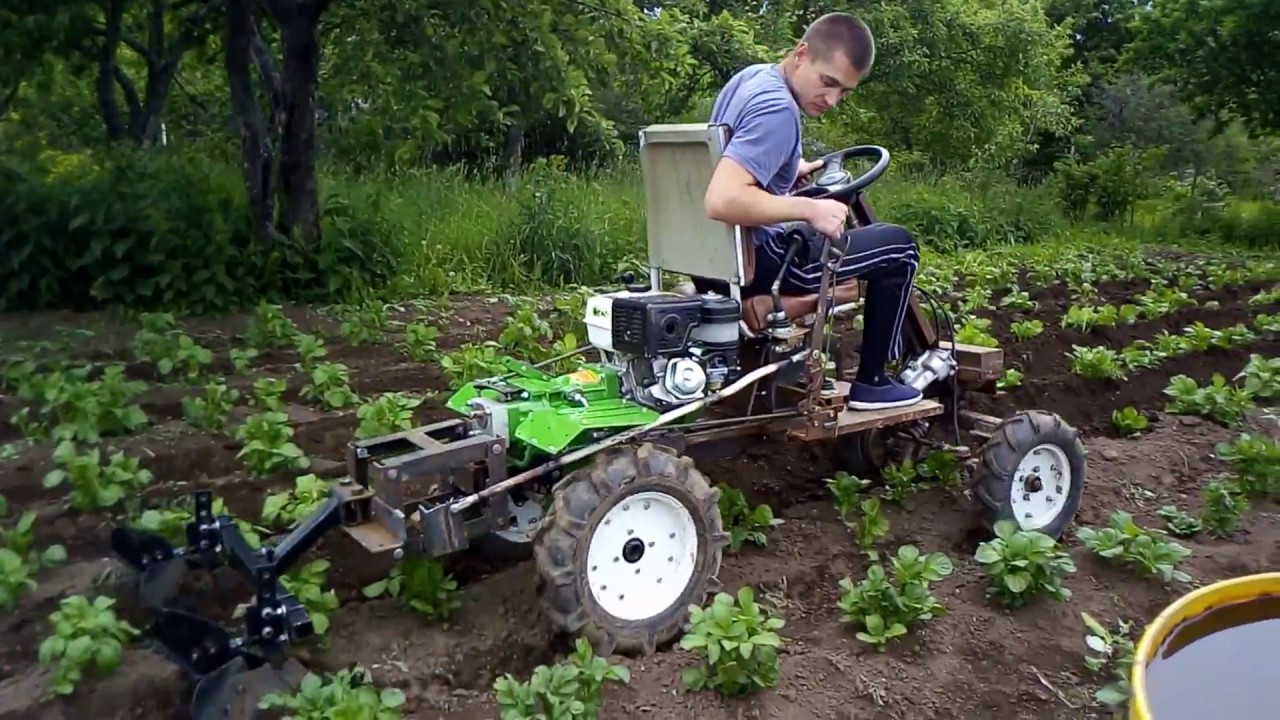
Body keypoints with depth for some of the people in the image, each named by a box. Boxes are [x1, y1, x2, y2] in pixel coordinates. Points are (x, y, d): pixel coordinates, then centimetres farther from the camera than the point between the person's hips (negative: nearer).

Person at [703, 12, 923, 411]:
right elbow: (722, 201, -36)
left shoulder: (752, 75, 7)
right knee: (899, 247, 3)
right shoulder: (776, 109, -23)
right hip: (755, 261, -10)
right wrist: (810, 209, -27)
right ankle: (870, 382, 11)